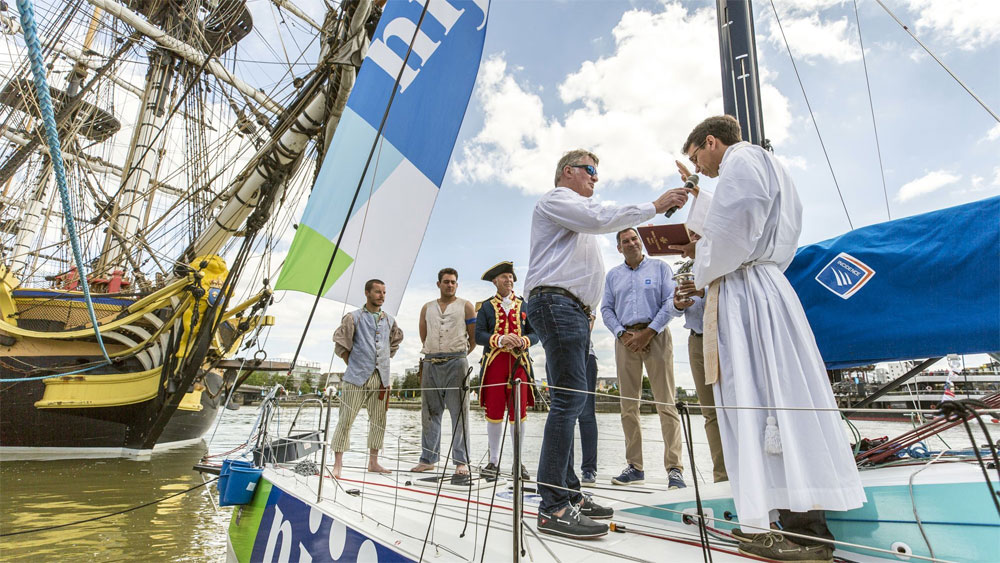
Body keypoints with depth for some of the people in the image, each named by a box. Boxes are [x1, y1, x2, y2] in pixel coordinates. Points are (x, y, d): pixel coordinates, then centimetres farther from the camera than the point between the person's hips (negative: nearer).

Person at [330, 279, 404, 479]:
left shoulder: (389, 320, 12)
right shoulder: (353, 317, -2)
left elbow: (396, 341, 26)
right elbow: (340, 343, -1)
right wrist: (352, 364, 0)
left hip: (381, 378, 5)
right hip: (356, 378, -5)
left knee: (379, 422, 9)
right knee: (345, 420, -2)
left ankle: (373, 463, 21)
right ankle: (338, 465, 8)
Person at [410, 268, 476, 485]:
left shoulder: (465, 306, 7)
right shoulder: (427, 308, 16)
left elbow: (474, 337, 6)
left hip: (456, 363, -4)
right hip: (430, 363, 4)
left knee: (459, 413, -4)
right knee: (429, 412, 9)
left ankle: (461, 462, 0)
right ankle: (428, 459, 20)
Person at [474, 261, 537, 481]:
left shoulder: (524, 305, 16)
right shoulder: (486, 307, 11)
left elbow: (535, 333, 9)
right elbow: (478, 335, 0)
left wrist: (522, 341, -12)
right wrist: (501, 340, -16)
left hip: (519, 362, 1)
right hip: (494, 363, -1)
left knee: (519, 412, 1)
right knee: (494, 413, 0)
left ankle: (518, 462, 14)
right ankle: (494, 462, 13)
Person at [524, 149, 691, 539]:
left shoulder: (577, 211, 34)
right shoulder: (556, 199, 4)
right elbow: (601, 219, -12)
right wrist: (655, 206, -5)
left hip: (572, 311, 10)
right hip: (556, 303, -10)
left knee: (568, 401, 6)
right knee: (570, 397, -17)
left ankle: (569, 494, 12)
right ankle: (553, 508, -14)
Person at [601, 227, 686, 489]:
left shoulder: (660, 267, 7)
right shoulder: (613, 275, 16)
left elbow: (671, 302, -3)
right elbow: (606, 309, 12)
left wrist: (648, 332, -11)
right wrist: (622, 334, -4)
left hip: (655, 336, -3)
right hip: (625, 340, 3)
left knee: (666, 404, -6)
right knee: (628, 406, 3)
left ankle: (674, 468, 0)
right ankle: (634, 467, 11)